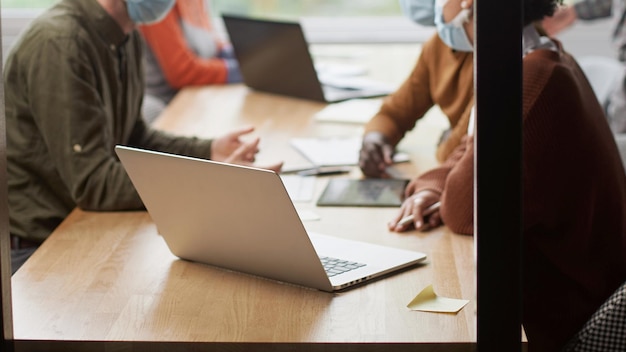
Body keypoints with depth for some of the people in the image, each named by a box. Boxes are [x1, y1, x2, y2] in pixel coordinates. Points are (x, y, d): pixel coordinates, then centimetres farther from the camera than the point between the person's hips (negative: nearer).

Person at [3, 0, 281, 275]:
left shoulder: (126, 37, 3)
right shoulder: (59, 44, -24)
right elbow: (93, 183, -25)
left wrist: (208, 151, 0)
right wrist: (208, 184, -27)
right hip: (32, 246, -8)